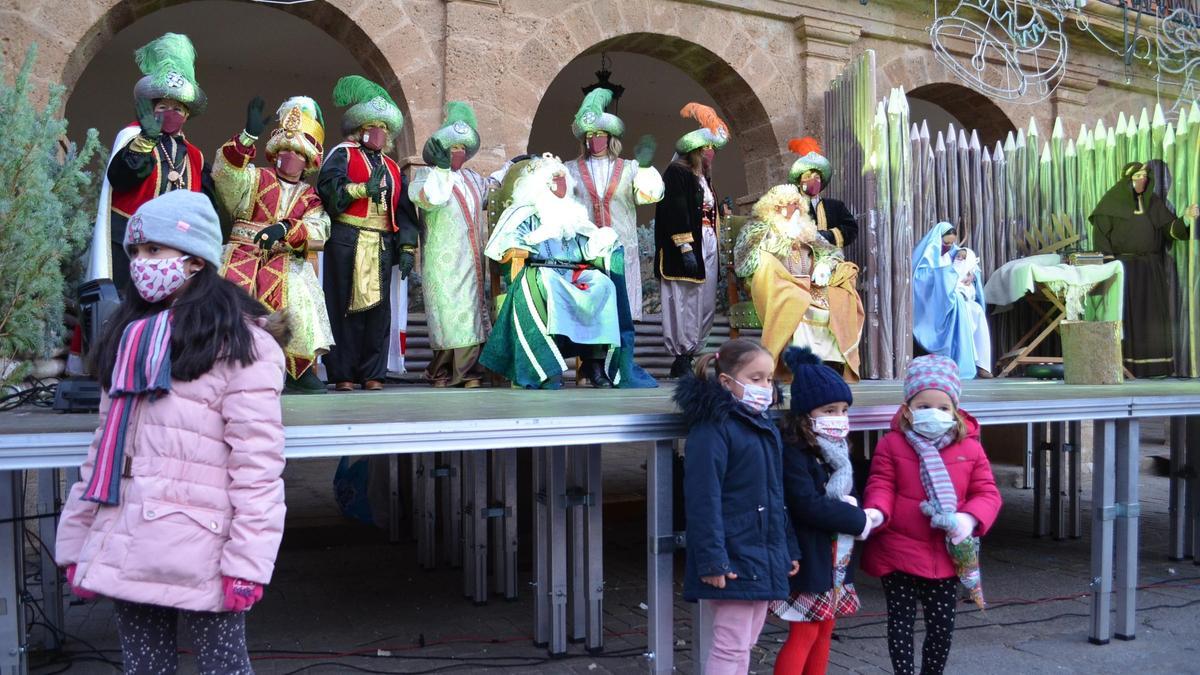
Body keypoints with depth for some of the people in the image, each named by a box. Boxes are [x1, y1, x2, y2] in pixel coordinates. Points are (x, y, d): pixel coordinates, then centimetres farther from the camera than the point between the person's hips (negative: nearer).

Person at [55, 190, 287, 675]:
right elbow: (105, 445, 17)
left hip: (197, 557, -7)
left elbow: (257, 462, -14)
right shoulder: (131, 336, 16)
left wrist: (247, 561, -18)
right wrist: (78, 542, 13)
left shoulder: (240, 344, -8)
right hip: (122, 553, 7)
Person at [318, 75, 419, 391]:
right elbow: (328, 187, -11)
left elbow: (405, 211, 17)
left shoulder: (393, 168, 23)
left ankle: (373, 374, 10)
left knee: (378, 308, 3)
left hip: (382, 245, 5)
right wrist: (364, 189, -19)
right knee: (345, 306, -3)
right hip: (347, 243, -4)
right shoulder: (342, 154, 8)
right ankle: (343, 374, 2)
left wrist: (408, 248, 7)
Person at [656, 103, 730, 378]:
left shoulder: (703, 178, 20)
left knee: (706, 306, 9)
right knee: (684, 303, -7)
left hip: (707, 250, 9)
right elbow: (676, 213, -16)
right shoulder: (676, 173, -7)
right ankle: (681, 358, -2)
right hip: (685, 251, -9)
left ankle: (691, 352, 16)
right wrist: (685, 249, -22)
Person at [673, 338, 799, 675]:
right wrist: (712, 559, -24)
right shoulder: (712, 429, -15)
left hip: (764, 558, 9)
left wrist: (788, 548, 19)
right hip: (732, 560, -9)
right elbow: (703, 499, -20)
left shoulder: (766, 428, 14)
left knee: (744, 644, 17)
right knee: (731, 647, -2)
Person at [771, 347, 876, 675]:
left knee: (824, 631, 16)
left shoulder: (836, 451, 10)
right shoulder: (792, 453, -19)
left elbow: (850, 494, 13)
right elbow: (809, 506, -26)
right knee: (803, 635, -3)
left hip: (836, 560, 9)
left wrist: (852, 505, -11)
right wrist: (859, 521, -17)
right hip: (808, 560, -9)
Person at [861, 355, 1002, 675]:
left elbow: (987, 492, 1)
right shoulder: (891, 445, -6)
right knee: (901, 620, 7)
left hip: (946, 556, 3)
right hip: (898, 552, -2)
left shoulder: (970, 448, 0)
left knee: (942, 624, 14)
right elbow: (881, 486, -6)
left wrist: (970, 518, -18)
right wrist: (876, 512, -27)